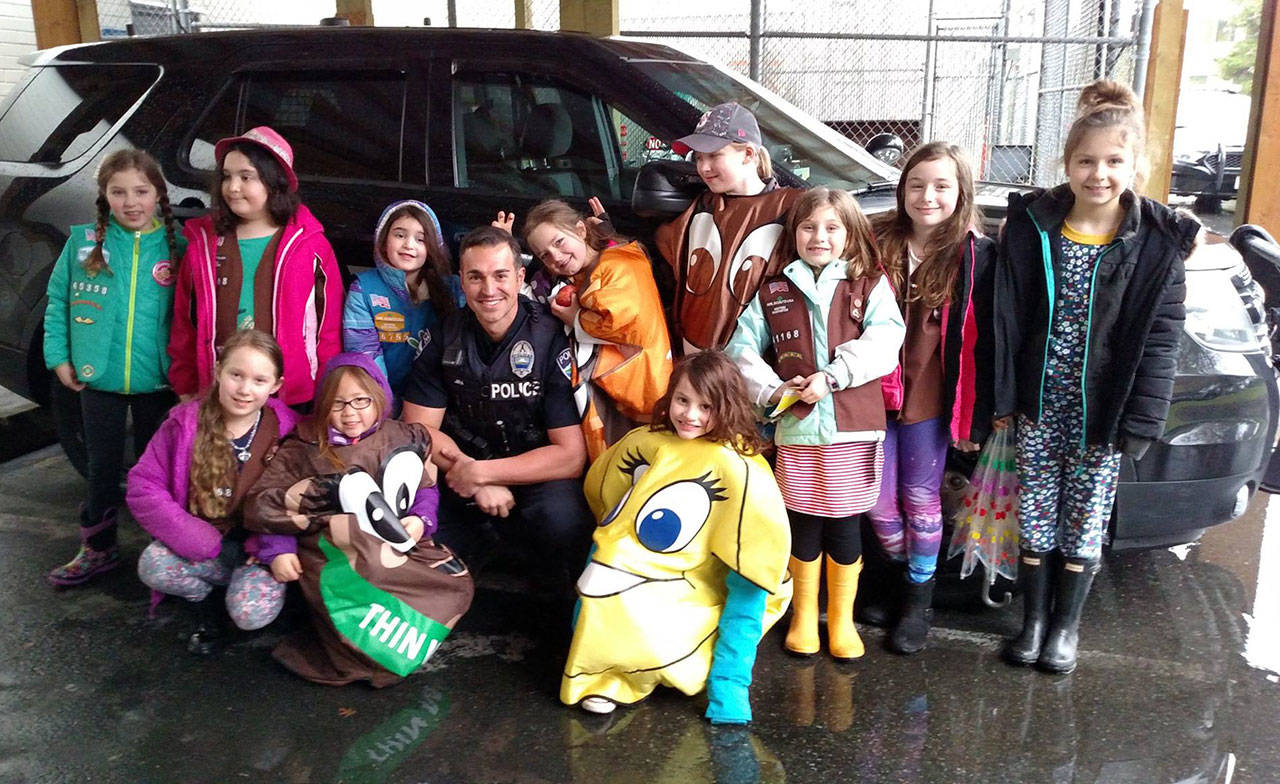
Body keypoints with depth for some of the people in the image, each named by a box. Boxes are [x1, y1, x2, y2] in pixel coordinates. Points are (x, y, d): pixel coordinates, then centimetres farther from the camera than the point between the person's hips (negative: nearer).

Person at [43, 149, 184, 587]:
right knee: (103, 467, 12)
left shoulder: (176, 245, -4)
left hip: (157, 381, -1)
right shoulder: (83, 241, -1)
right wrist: (59, 356, 1)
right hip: (99, 378, 1)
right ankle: (98, 549, 27)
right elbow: (57, 301, 7)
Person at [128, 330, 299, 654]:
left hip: (260, 547, -2)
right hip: (203, 548, 2)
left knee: (251, 613, -27)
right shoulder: (185, 423, -6)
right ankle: (205, 602, 5)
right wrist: (197, 541, -17)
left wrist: (279, 548, -25)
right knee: (152, 566, -28)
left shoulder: (287, 431, -10)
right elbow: (143, 485, -7)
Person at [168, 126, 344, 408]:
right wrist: (185, 389, 9)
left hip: (295, 401, -2)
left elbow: (330, 327, 1)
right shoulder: (203, 244, 7)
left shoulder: (310, 245, -1)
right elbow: (184, 324, 11)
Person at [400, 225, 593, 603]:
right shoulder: (446, 336, -1)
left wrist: (481, 471, -17)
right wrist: (479, 483, -15)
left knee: (563, 515, -35)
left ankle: (567, 609, -4)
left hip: (537, 483, -3)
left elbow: (571, 456, -16)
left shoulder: (553, 341, -14)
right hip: (461, 487, 4)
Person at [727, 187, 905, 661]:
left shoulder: (871, 287, 5)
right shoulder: (774, 293, 9)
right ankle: (804, 614, 28)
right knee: (803, 524, 10)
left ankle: (841, 618, 26)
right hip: (796, 426, 1)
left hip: (852, 427, -1)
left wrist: (831, 376, -20)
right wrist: (772, 390, -8)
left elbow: (884, 342, -10)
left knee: (844, 525, 7)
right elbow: (741, 347, 7)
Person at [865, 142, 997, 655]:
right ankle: (903, 575, 34)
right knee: (877, 503, 7)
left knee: (920, 501, 8)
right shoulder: (876, 241, 0)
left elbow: (982, 343, -4)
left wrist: (976, 419, -4)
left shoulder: (976, 256, -5)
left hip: (929, 399, -2)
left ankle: (919, 595, 27)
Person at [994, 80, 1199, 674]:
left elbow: (1160, 339, -6)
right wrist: (1003, 396, -5)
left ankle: (1066, 625, 29)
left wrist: (1140, 421, -10)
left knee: (1085, 520, 10)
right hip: (1039, 402, 1)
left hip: (1103, 409, -1)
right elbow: (1008, 316, -3)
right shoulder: (1031, 223, -4)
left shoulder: (1158, 240, -7)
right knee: (1035, 515, 9)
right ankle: (1033, 620, 27)